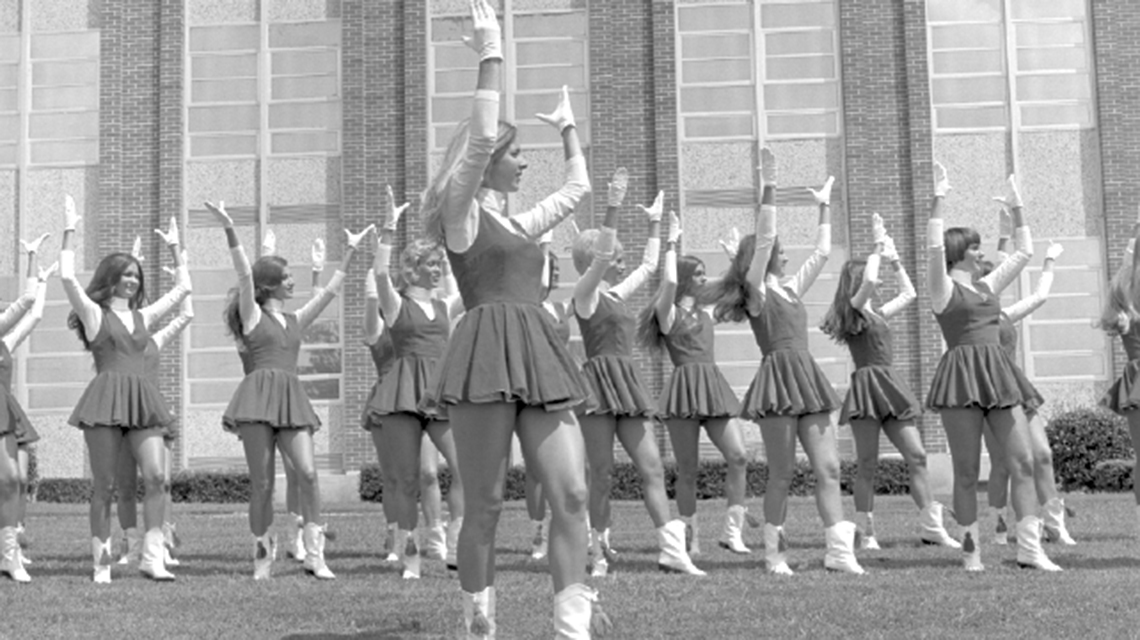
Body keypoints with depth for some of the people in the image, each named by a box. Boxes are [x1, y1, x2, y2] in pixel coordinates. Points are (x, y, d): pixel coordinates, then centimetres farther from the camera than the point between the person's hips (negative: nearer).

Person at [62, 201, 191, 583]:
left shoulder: (143, 316, 19)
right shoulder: (93, 312, 5)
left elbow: (183, 287, 26)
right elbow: (67, 278, -11)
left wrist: (175, 248, 26)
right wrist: (69, 232, -8)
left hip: (142, 400, 4)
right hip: (106, 399, -4)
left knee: (156, 476, -11)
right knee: (104, 486, -1)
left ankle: (152, 558, -9)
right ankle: (102, 564, 6)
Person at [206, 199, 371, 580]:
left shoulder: (295, 321, 21)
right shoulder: (252, 316, 7)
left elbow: (329, 292, 21)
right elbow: (245, 277, -5)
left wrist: (350, 254, 19)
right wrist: (229, 231, -16)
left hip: (291, 399, 4)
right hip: (258, 396, -4)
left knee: (308, 472, -12)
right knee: (262, 483, -4)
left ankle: (314, 553, -8)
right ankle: (262, 556, 9)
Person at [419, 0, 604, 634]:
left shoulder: (521, 224, 24)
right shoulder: (461, 214, 4)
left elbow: (579, 186, 38)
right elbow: (481, 137, -11)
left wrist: (569, 125, 45)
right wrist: (491, 55, -9)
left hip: (539, 357, 7)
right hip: (487, 354, -7)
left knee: (572, 495, -5)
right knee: (485, 505, -2)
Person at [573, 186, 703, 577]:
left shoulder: (616, 295, 19)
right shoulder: (585, 295, -2)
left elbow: (649, 266, 31)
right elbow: (601, 257, -18)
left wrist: (655, 225, 33)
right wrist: (613, 208, -22)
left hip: (628, 384, 8)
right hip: (599, 381, -8)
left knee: (652, 468, 0)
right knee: (602, 474, -4)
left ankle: (672, 550, -3)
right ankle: (595, 554, 5)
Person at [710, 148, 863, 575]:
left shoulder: (791, 289, 20)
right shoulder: (756, 291, 1)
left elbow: (822, 253, 26)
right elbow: (764, 241, -11)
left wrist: (825, 208, 28)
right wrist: (769, 188, -13)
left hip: (807, 378, 7)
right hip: (778, 376, -7)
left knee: (828, 467, -1)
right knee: (782, 472, -2)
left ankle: (839, 550, -2)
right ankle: (774, 553, 7)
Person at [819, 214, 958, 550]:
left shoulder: (878, 314, 19)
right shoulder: (853, 310, -2)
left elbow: (909, 293, 31)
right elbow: (867, 281, -20)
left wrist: (894, 259, 25)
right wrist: (879, 246, -6)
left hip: (890, 386, 7)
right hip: (866, 385, -7)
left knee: (916, 456, 1)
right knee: (868, 464, -3)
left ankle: (931, 527, 3)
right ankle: (866, 532, 4)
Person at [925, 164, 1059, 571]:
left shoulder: (988, 286, 20)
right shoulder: (944, 288, 2)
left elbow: (1025, 252, 26)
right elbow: (935, 248, -15)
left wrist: (1016, 208, 23)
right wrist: (938, 199, -17)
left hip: (998, 376, 6)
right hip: (961, 376, -6)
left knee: (1023, 462, -3)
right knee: (967, 471, -3)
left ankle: (1030, 549, -2)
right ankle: (971, 550, 5)